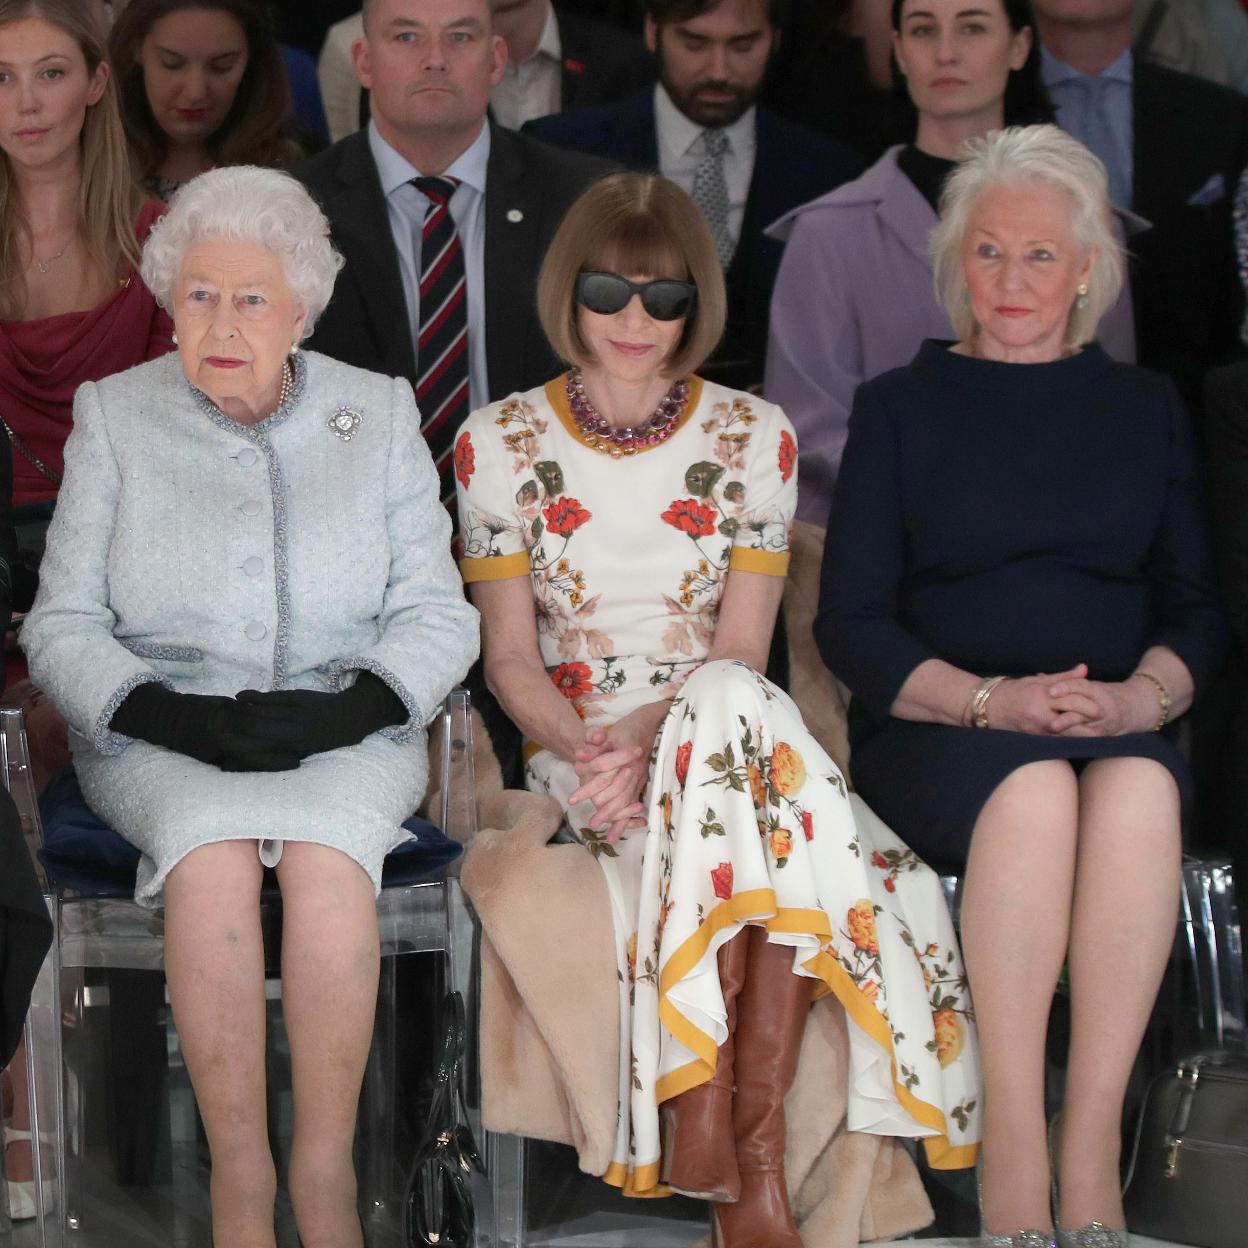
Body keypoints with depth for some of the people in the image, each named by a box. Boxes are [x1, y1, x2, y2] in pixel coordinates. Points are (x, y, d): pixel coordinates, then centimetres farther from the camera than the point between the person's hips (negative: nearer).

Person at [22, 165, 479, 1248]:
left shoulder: (378, 414, 11)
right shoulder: (115, 416, 9)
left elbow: (438, 617, 6)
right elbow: (62, 625, 4)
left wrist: (349, 709, -14)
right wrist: (171, 714, -15)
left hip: (346, 737, 0)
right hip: (160, 743, 0)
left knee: (325, 849, -34)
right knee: (212, 847, -34)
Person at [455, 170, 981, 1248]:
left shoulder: (753, 438, 7)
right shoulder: (501, 443, 6)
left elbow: (742, 650, 1)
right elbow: (510, 655, 3)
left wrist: (650, 737, -18)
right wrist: (585, 746, -18)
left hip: (724, 737, 1)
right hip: (580, 747, -1)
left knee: (727, 711, -37)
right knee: (736, 718, -35)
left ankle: (709, 1117, -34)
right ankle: (752, 1153, -34)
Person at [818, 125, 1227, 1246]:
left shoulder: (1146, 410, 19)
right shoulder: (901, 408, 13)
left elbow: (1196, 608, 13)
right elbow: (851, 621, 4)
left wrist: (1139, 698, -10)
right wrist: (992, 700, -12)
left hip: (1122, 730, 1)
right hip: (937, 736, -1)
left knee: (1139, 787, -35)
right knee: (1035, 786, -36)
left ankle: (1092, 1150, -35)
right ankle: (1012, 1157, -36)